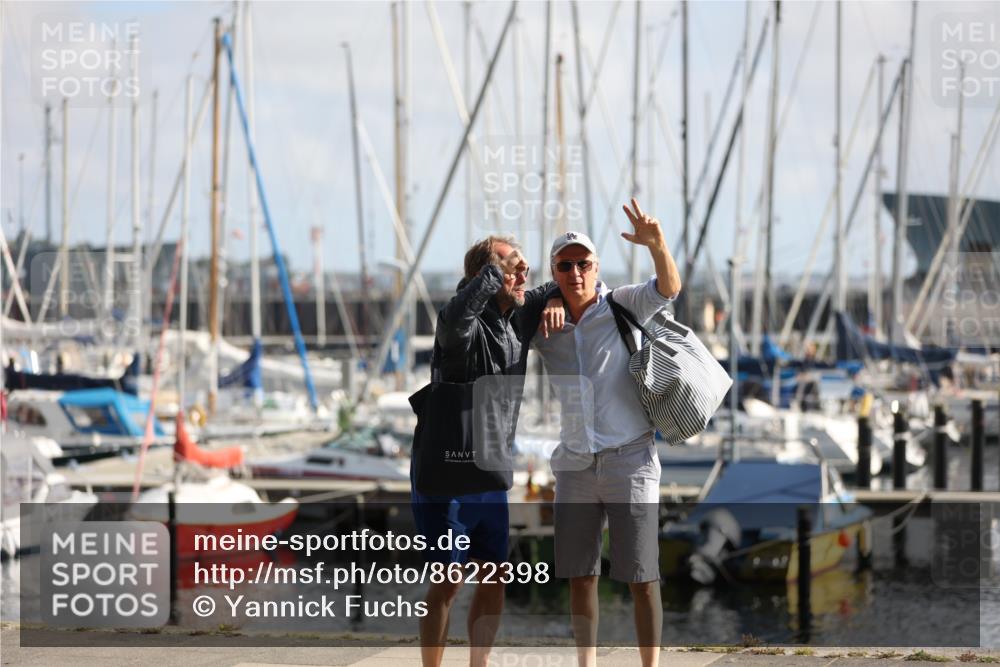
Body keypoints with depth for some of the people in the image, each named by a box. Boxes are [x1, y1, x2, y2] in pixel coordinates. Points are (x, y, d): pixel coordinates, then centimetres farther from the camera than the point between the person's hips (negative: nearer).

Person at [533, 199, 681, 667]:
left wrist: (655, 243, -41)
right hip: (574, 465, 4)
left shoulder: (622, 306, -5)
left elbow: (669, 287, -18)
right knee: (580, 574, 7)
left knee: (641, 575, -3)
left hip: (629, 460, -4)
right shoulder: (544, 328, 8)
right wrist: (542, 312, -9)